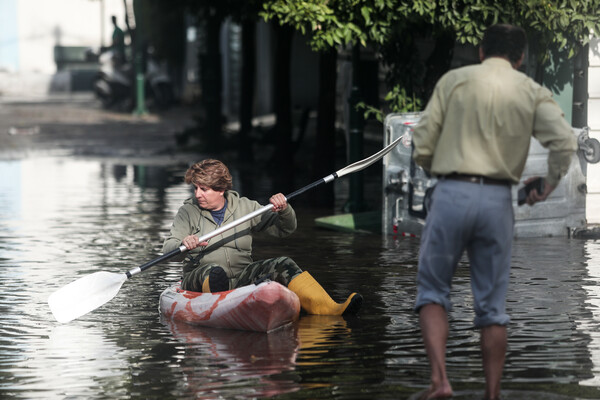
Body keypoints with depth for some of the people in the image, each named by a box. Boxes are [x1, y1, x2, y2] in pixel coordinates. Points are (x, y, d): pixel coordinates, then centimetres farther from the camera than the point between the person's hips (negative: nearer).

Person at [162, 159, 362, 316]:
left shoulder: (244, 207, 10)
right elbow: (167, 248, -6)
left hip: (241, 279, 2)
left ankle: (329, 308, -38)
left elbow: (284, 230, 11)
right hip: (199, 280, -2)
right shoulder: (188, 212, 5)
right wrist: (183, 244, -29)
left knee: (282, 265, -20)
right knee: (214, 270, -35)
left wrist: (284, 210, -11)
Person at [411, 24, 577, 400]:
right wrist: (547, 186, 7)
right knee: (493, 305, 10)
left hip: (452, 193, -1)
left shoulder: (453, 80, 5)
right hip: (498, 199, 1)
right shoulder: (533, 92, 8)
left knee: (433, 291, 9)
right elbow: (565, 142, -7)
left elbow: (422, 146, 1)